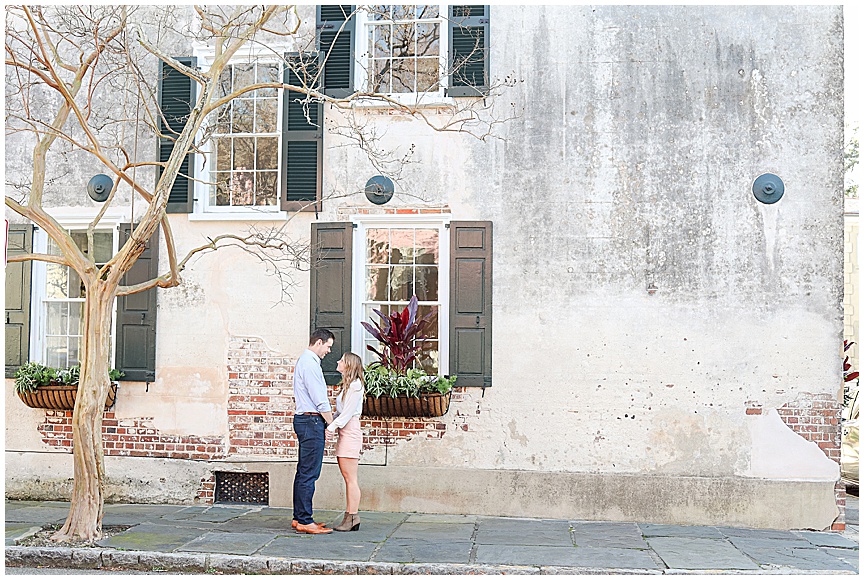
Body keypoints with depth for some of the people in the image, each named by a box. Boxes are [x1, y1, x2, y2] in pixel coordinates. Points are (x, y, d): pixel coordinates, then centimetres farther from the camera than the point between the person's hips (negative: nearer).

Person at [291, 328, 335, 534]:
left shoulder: (305, 361, 18)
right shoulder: (310, 363, -14)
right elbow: (320, 399, -15)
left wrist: (326, 413, 18)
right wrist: (331, 423, -7)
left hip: (304, 419, 11)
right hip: (312, 421, -11)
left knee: (304, 471, 13)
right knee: (309, 473, -9)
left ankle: (299, 517, 18)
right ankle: (305, 521, -7)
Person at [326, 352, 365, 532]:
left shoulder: (355, 385, -10)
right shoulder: (346, 385, 19)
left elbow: (348, 412, -16)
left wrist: (332, 426, -19)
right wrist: (331, 425, 8)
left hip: (350, 432, -10)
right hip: (344, 432, 10)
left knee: (350, 478, -7)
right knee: (347, 478, 9)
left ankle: (352, 518, -5)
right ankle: (349, 517, 11)